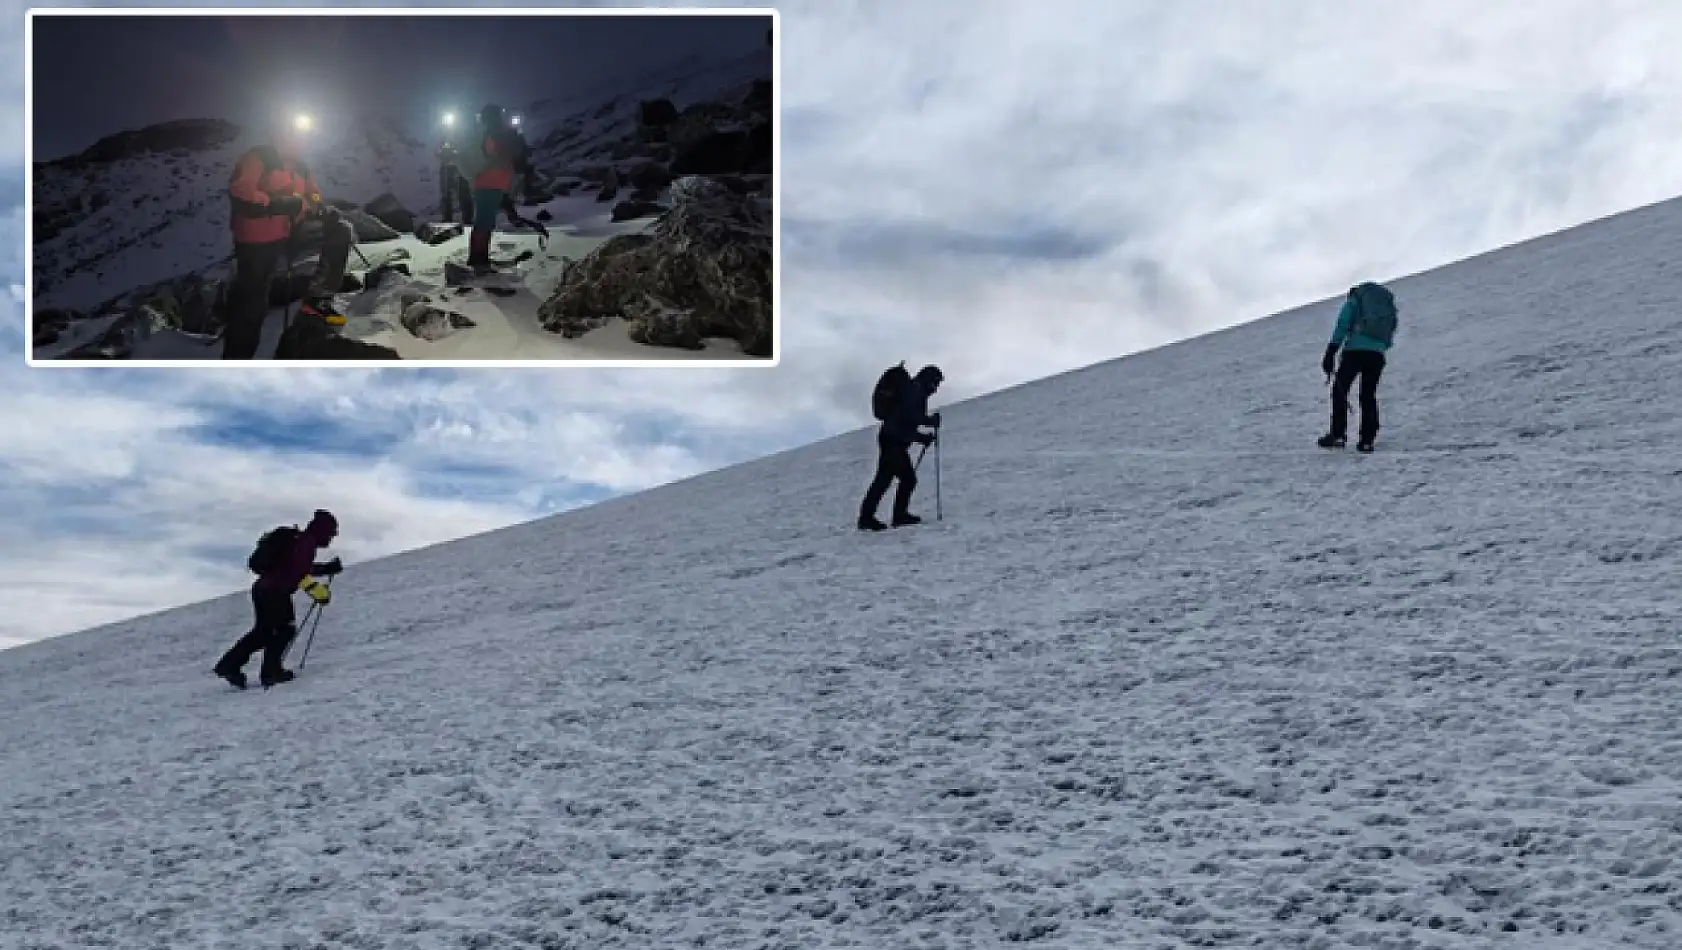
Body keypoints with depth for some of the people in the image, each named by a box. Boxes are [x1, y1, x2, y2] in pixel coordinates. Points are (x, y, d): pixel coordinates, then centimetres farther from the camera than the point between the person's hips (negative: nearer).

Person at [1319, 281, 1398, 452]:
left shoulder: (1355, 299, 11)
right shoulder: (1389, 304, 25)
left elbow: (1342, 326, -2)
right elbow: (1390, 336, 22)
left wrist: (1330, 353, -6)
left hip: (1355, 350, -4)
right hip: (1378, 354, 4)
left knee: (1340, 390, 2)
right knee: (1368, 395, 10)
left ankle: (1338, 435, -9)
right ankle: (1367, 440, 4)